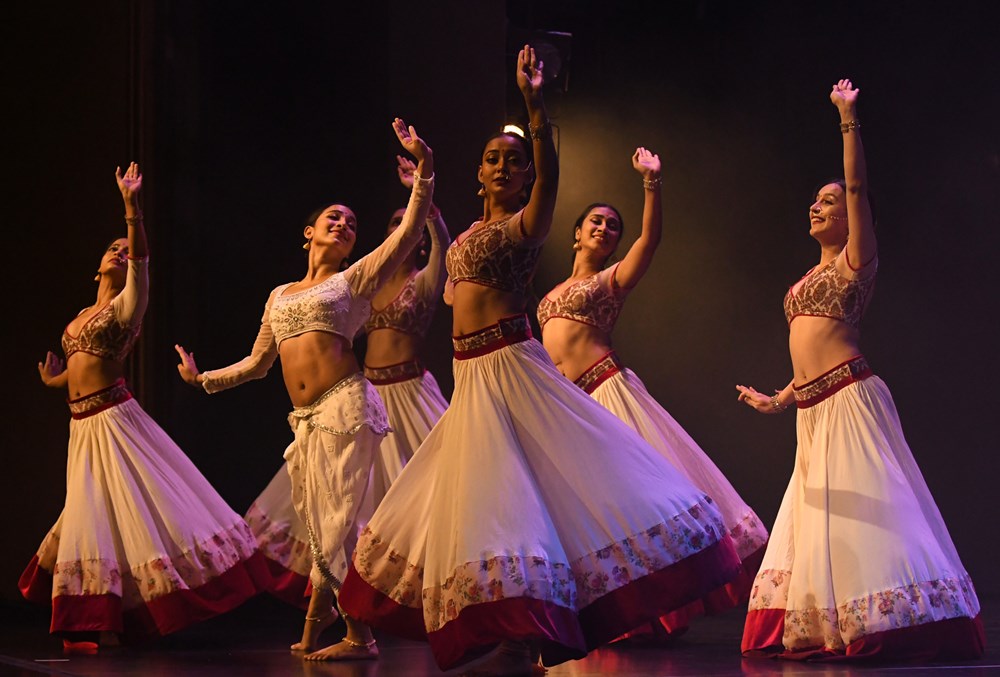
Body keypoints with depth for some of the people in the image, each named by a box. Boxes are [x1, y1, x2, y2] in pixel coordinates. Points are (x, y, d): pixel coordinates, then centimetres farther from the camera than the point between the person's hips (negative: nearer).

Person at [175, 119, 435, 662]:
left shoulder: (356, 279, 8)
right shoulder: (280, 295, 22)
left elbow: (410, 230, -4)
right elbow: (258, 363, 31)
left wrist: (424, 167, -11)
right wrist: (201, 378, 34)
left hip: (343, 407, -5)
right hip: (307, 418, 5)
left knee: (336, 521, -9)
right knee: (319, 523, 11)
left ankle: (360, 637, -5)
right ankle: (314, 632, 21)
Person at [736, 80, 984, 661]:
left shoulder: (857, 260, -1)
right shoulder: (813, 277, 22)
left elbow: (859, 187, -14)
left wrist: (848, 118, -17)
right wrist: (779, 399, 29)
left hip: (849, 397, -9)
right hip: (813, 410, 9)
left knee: (862, 509, -12)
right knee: (820, 516, 8)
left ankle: (890, 629, -13)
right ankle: (837, 630, 11)